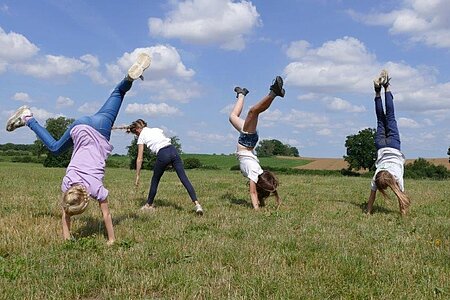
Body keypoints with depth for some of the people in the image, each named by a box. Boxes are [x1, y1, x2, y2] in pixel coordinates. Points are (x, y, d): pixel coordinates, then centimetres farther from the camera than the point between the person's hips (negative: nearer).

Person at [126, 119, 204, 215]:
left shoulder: (141, 137, 14)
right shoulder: (156, 129, 27)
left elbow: (140, 159, 11)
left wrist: (137, 176, 15)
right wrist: (170, 162, 28)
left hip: (162, 155, -4)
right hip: (173, 150, 4)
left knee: (155, 179, 18)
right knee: (184, 178, -3)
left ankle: (149, 205, 32)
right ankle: (196, 203, -14)